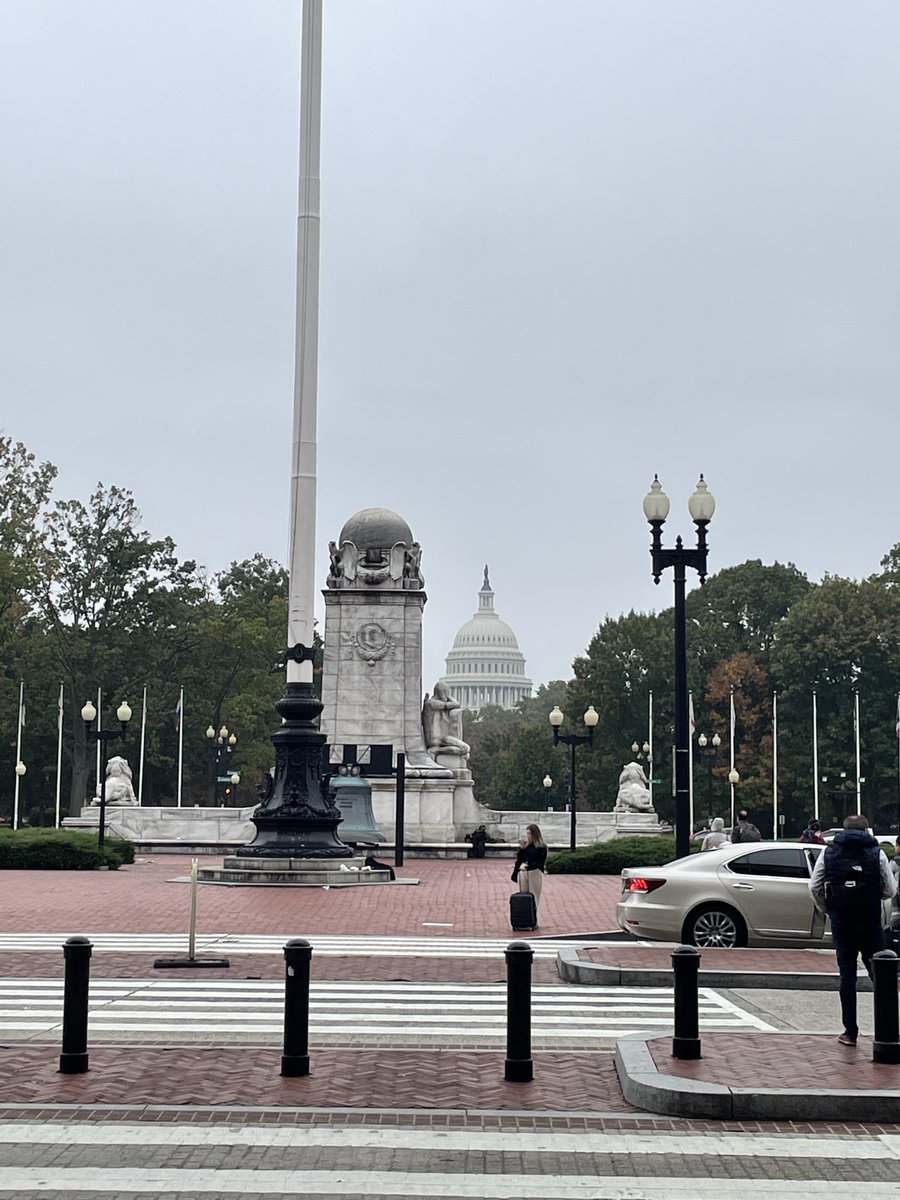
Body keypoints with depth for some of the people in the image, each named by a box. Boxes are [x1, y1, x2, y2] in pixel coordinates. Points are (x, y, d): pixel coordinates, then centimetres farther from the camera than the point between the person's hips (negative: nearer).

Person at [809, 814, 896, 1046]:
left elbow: (814, 888, 2)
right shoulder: (877, 854, -2)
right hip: (871, 922, -1)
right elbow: (890, 891, 1)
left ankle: (850, 1032, 7)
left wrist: (826, 910, 16)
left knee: (847, 974, 7)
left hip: (841, 923, 1)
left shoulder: (828, 853, 3)